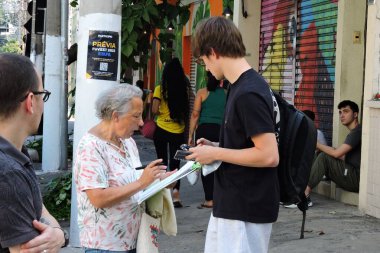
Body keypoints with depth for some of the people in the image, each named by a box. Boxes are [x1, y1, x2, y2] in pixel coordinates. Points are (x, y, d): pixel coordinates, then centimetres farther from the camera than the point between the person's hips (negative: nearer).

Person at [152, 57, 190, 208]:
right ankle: (176, 192, -9)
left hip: (161, 130, -1)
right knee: (175, 162, 7)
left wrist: (161, 114, 5)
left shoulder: (160, 89, -7)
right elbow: (187, 109, -3)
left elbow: (154, 110, -14)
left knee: (162, 161, 13)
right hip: (178, 132, 1)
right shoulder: (184, 90, -2)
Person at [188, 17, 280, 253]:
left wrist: (216, 154, -16)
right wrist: (215, 148, 8)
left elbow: (269, 156, -25)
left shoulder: (248, 94, -21)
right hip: (232, 204, 9)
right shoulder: (246, 85, 9)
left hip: (246, 210, -9)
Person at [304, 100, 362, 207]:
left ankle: (305, 193, -19)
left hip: (357, 178, -10)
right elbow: (345, 159, 18)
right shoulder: (354, 132, 20)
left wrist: (317, 144, -7)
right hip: (353, 178, 10)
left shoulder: (358, 131, -12)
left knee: (323, 157, -19)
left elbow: (336, 153, -20)